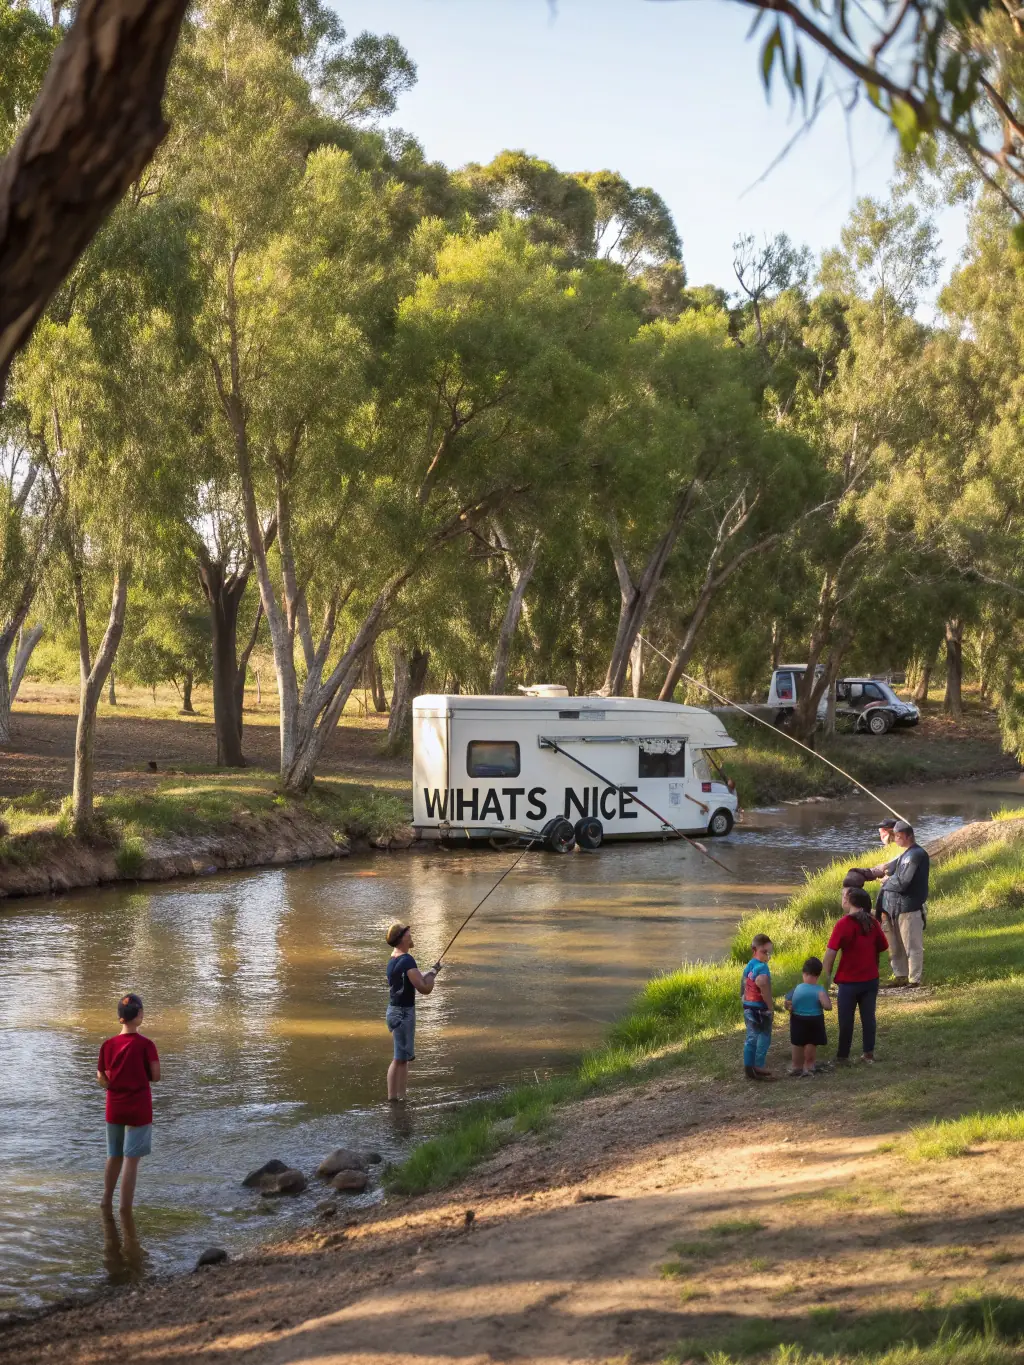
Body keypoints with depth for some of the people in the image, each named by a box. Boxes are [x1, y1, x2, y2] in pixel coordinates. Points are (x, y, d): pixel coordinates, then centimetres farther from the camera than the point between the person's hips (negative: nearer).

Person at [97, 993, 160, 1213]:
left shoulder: (108, 1044, -2)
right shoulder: (146, 1044, -14)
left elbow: (101, 1078, 0)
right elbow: (155, 1077, -12)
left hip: (114, 1108, 4)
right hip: (138, 1109, -4)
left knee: (114, 1156, 20)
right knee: (131, 1159, -1)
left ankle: (106, 1202, 30)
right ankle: (125, 1210, -3)